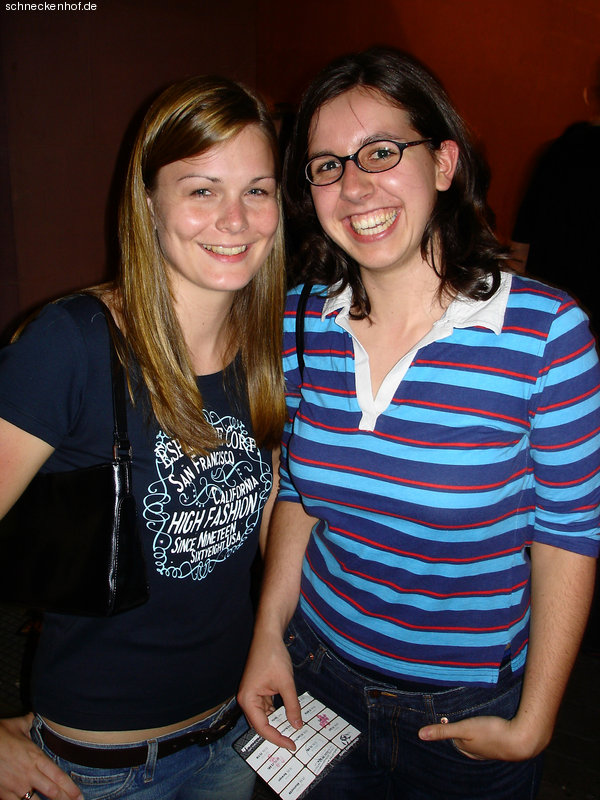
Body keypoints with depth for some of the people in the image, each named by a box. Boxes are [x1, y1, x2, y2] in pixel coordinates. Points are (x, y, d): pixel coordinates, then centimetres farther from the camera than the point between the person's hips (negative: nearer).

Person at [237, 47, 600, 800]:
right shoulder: (302, 322, -8)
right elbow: (298, 489, 3)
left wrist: (532, 723, -9)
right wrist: (270, 637, 0)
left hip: (472, 709, -3)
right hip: (318, 678, 4)